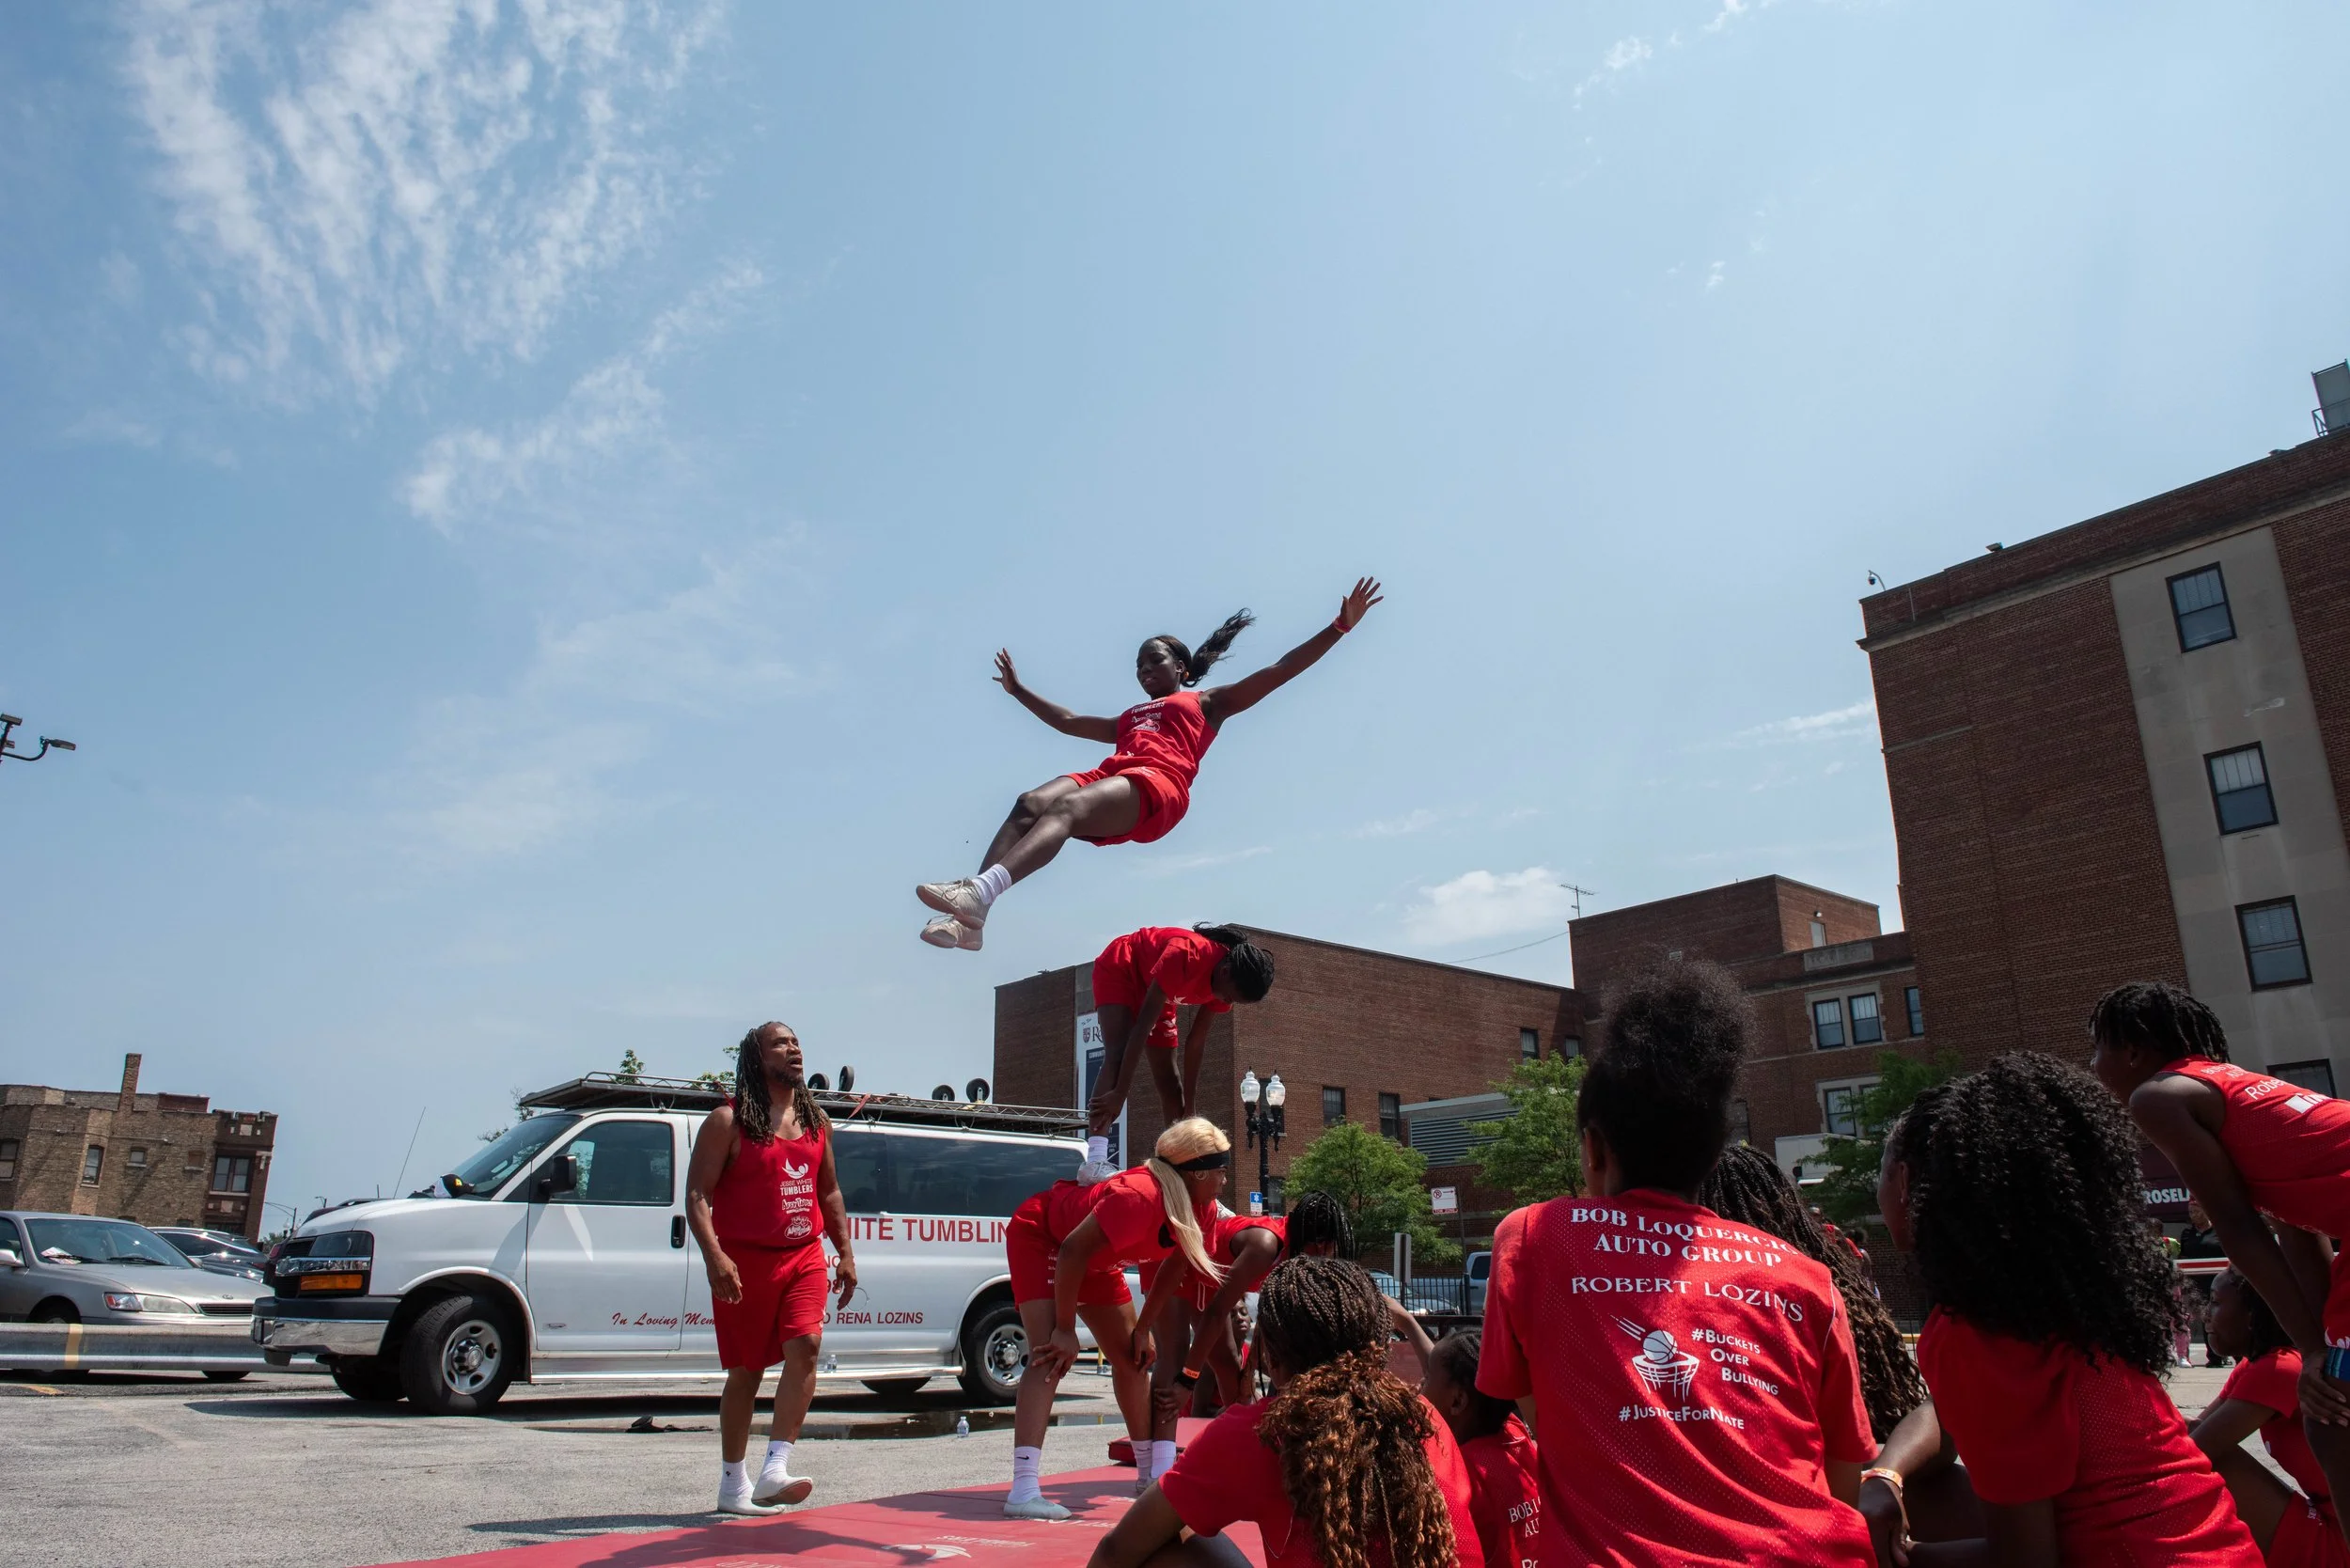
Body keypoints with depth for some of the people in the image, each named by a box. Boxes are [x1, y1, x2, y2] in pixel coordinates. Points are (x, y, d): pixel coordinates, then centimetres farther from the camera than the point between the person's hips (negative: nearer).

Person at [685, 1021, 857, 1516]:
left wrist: (844, 1252, 13)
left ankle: (775, 1471, -15)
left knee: (805, 1346, -15)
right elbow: (697, 1195, -10)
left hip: (804, 1256, 4)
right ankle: (732, 1485, 20)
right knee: (745, 1371, 5)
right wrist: (714, 1257, -23)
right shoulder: (728, 1121, -5)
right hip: (745, 1261, -4)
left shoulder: (817, 1120, 12)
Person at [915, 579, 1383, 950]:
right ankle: (970, 915, -44)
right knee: (1030, 804, -26)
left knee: (1066, 807, -35)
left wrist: (1339, 627, 13)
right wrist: (1018, 691, 58)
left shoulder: (1207, 702, 26)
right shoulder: (1128, 718, 42)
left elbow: (1279, 671, 19)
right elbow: (1068, 721, 53)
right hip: (1109, 777, 6)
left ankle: (981, 891, -58)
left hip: (1159, 787, -6)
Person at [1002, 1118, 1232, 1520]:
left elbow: (1175, 1266, 3)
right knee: (1050, 1358, -24)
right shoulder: (1139, 1197, -40)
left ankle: (1148, 1472, 29)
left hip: (1093, 1256, 9)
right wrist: (1066, 1330, -27)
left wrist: (1143, 1328, 0)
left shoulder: (1200, 1208, -13)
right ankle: (1023, 1490, -29)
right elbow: (1072, 1251, -35)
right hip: (1040, 1236, -9)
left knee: (1132, 1358, 12)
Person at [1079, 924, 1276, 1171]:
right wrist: (1120, 1093, -39)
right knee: (1119, 1056, -29)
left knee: (1170, 1082, 4)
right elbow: (1143, 1027, -38)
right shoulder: (1185, 956, -39)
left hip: (1153, 987, 8)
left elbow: (1197, 1041, -7)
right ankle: (1094, 1162, -41)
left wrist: (1190, 1105, -6)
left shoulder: (1225, 981, -16)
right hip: (1120, 970, -8)